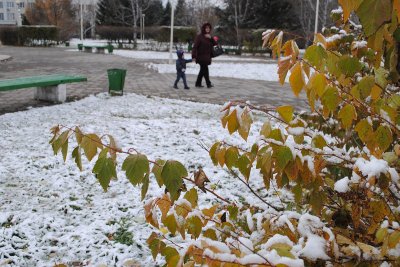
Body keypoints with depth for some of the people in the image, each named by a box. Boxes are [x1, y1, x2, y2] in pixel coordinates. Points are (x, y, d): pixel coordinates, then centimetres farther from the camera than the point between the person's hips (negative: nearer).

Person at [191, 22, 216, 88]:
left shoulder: (209, 37, 13)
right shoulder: (199, 36, -9)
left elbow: (215, 43, 4)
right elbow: (195, 46, -14)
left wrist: (211, 38, -14)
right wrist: (193, 56, -21)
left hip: (207, 57, 8)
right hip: (201, 57, -8)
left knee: (203, 70, 12)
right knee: (205, 69, -8)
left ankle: (198, 83, 20)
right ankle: (208, 84, -5)